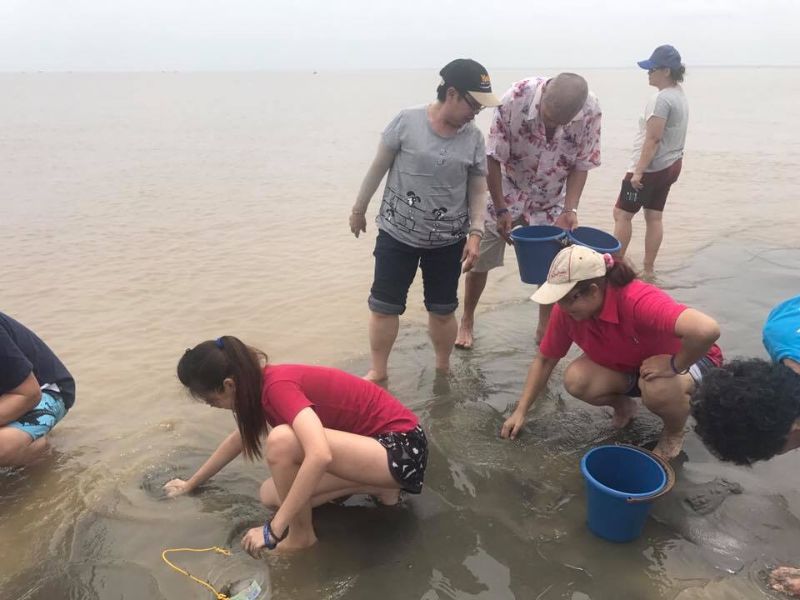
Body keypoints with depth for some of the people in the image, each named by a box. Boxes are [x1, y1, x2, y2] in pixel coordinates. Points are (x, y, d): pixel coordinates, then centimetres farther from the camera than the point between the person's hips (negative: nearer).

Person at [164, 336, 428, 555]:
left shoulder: (278, 386, -23)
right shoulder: (262, 384, 5)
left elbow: (320, 456, -38)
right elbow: (238, 439, 24)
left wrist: (274, 529, -30)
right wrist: (190, 485, 32)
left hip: (401, 449, -9)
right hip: (372, 441, 9)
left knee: (282, 440, -28)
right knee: (271, 495, 8)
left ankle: (301, 535, -4)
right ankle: (376, 487, 11)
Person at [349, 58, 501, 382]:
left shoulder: (474, 138, -3)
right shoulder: (406, 121, -11)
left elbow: (478, 190, 3)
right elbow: (378, 167, -1)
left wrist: (475, 233, -8)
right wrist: (359, 209, 7)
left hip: (448, 241, 2)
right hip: (397, 234, -2)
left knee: (442, 310, 9)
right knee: (384, 306, 3)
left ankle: (443, 369, 31)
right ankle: (378, 371, 21)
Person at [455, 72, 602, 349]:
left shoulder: (591, 110, -23)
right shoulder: (515, 98, -30)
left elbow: (581, 165, -11)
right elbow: (493, 158, -21)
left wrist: (570, 209, -22)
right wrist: (501, 209, -20)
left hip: (550, 201, 2)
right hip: (504, 192, -1)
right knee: (480, 261, 5)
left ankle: (544, 329, 23)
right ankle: (467, 321, 26)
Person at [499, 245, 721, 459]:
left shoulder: (638, 301, -40)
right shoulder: (565, 309, -20)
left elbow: (707, 330, -54)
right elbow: (544, 360, -6)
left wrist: (674, 365, -37)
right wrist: (520, 411, -7)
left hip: (688, 359, -4)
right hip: (627, 365, 5)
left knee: (657, 387, -38)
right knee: (576, 379, -22)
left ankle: (675, 432, -3)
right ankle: (622, 406, 11)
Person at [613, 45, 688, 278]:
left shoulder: (662, 99, -19)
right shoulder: (680, 95, 12)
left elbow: (653, 139, -23)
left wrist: (638, 171, -22)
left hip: (652, 166, -10)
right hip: (671, 164, 10)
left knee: (622, 213, -1)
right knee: (654, 216, 10)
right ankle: (648, 270, 14)